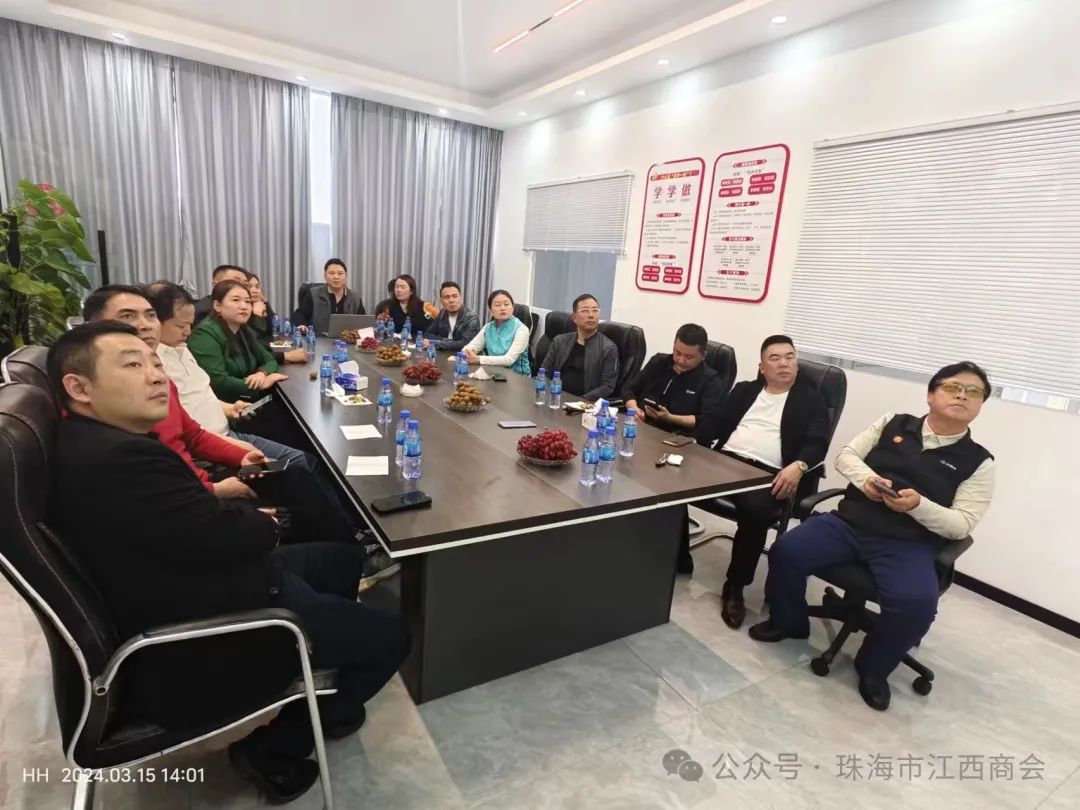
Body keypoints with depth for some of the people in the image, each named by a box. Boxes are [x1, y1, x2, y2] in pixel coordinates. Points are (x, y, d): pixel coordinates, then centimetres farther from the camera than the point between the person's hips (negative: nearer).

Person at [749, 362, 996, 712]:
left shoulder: (978, 462, 5)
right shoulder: (893, 423, 10)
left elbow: (961, 525, 0)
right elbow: (846, 456, 10)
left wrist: (918, 505, -19)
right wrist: (866, 478, -11)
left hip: (908, 544, -1)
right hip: (849, 522, 2)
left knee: (917, 603, -30)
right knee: (785, 551, -18)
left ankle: (873, 669, 2)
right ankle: (787, 621, 13)